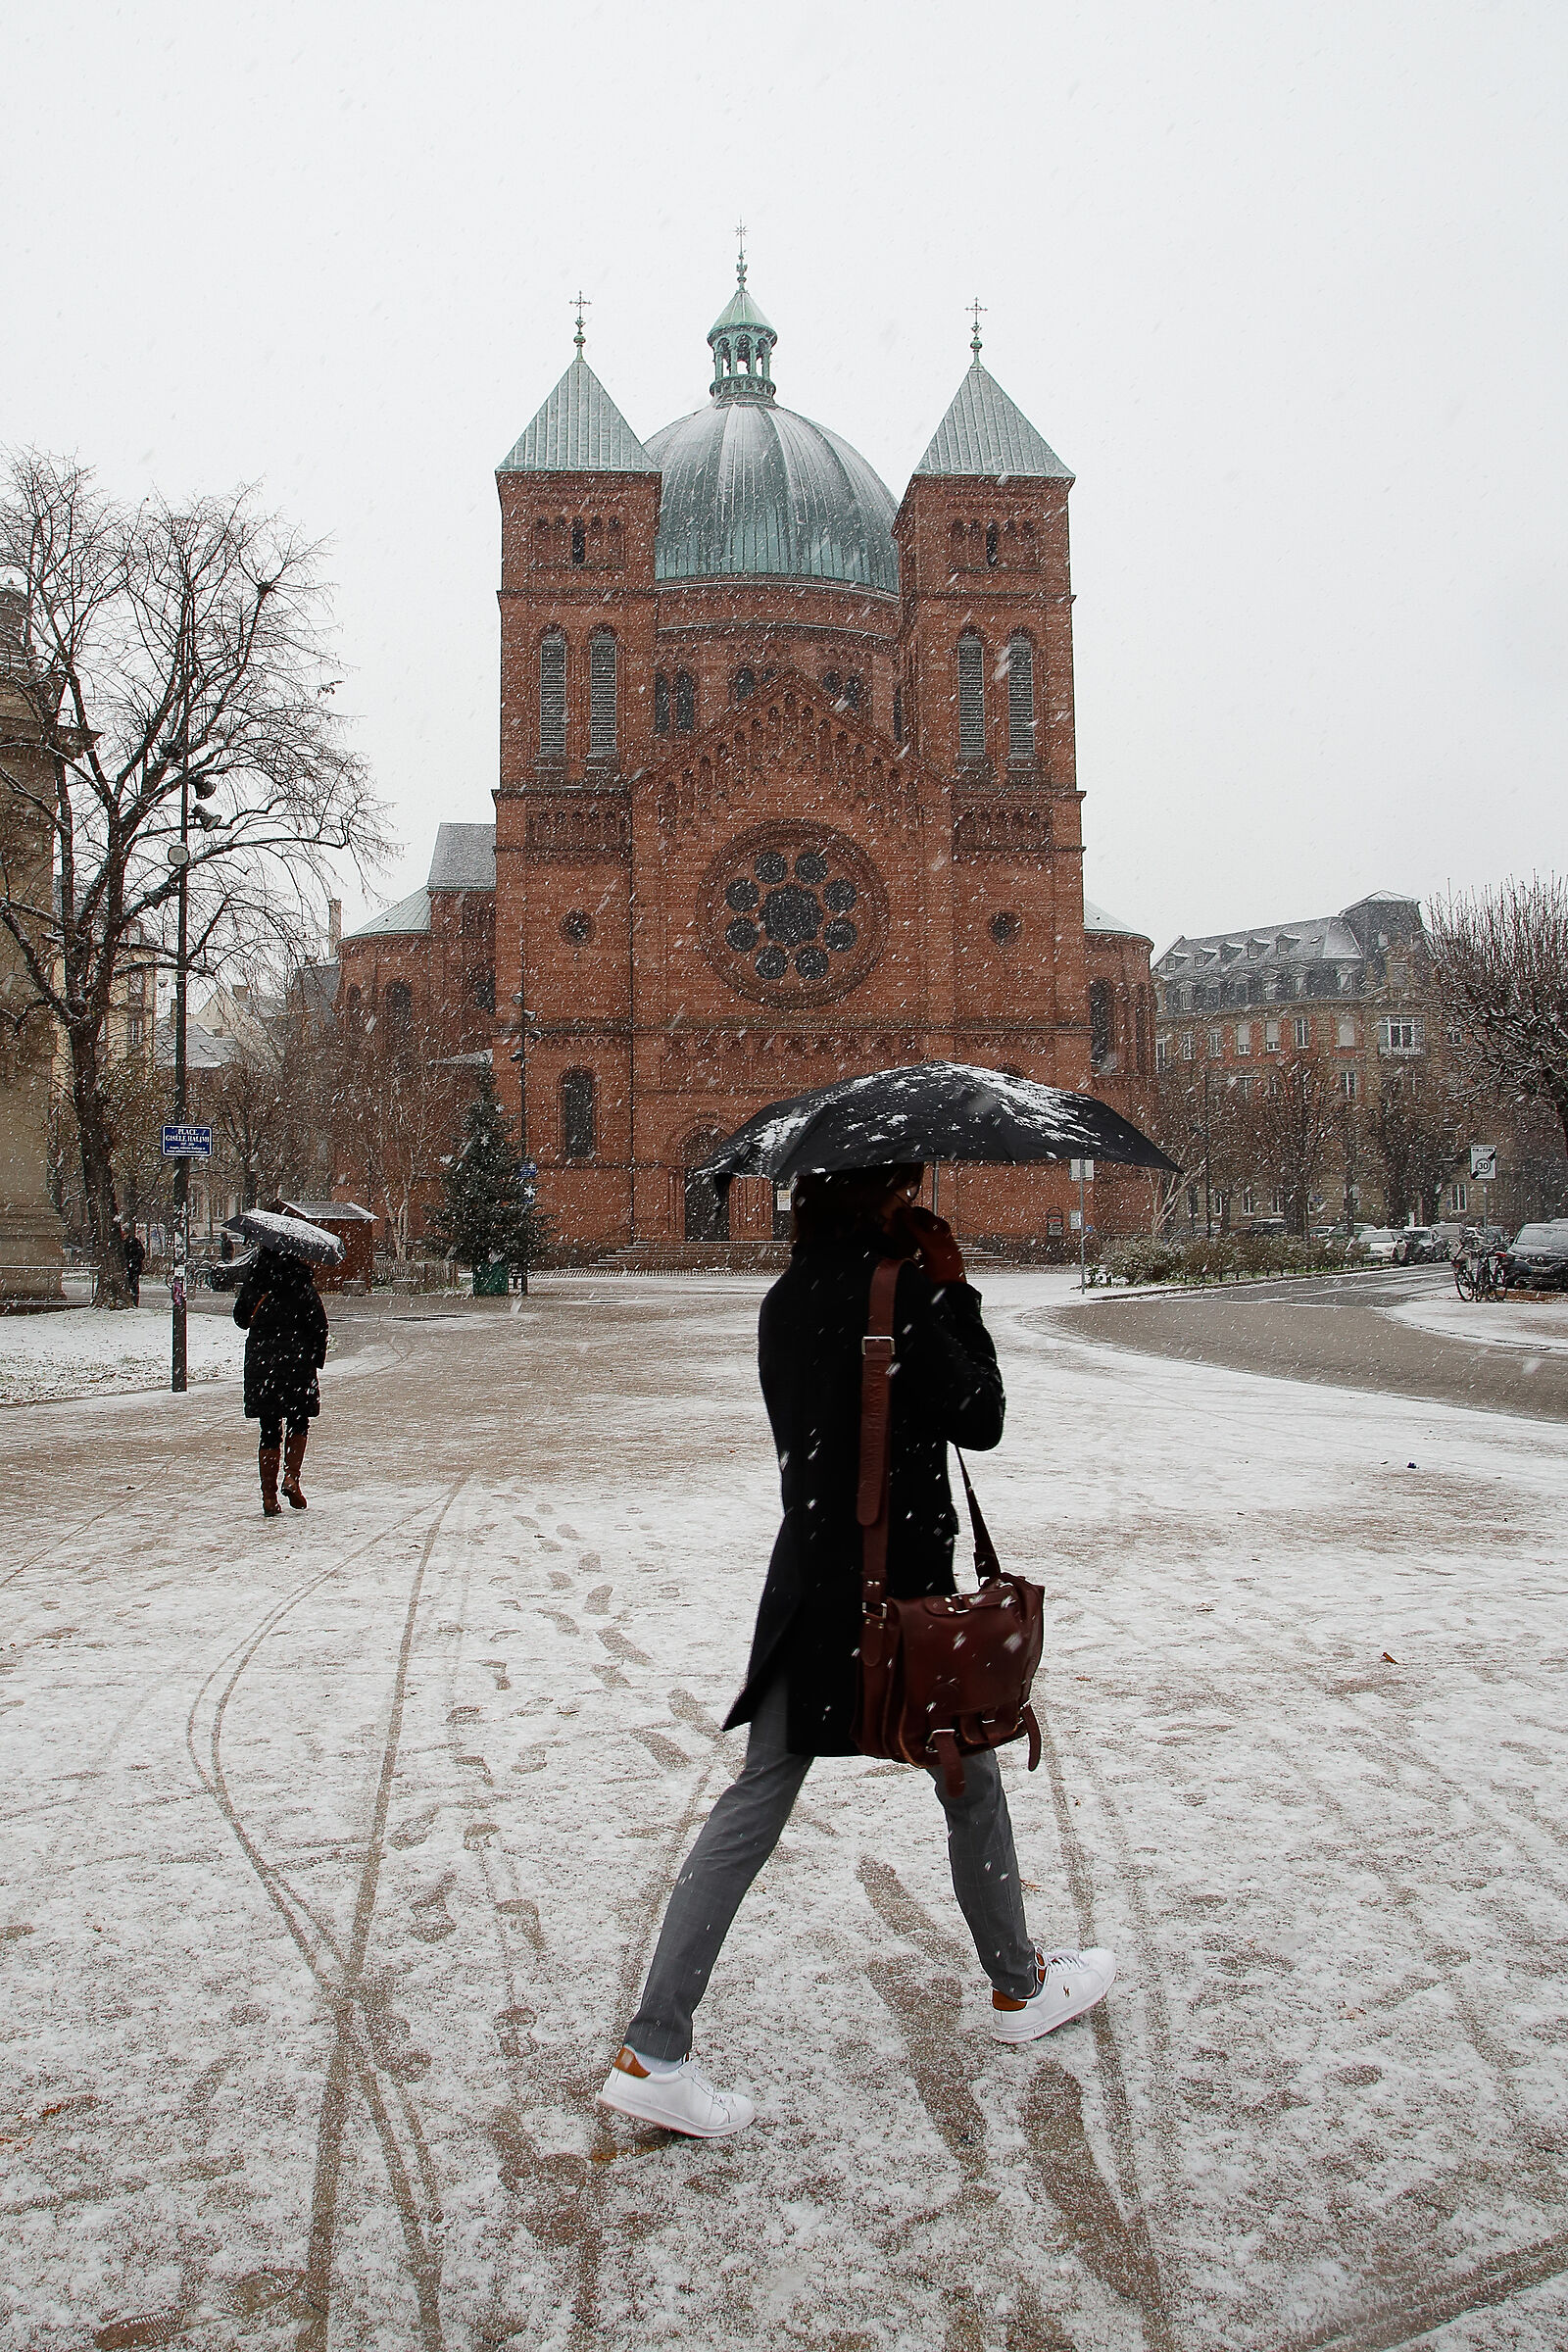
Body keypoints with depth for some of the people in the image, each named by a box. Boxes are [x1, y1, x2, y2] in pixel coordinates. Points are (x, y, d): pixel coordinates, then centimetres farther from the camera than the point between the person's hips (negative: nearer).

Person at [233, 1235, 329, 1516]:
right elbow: (319, 1324, -7)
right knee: (299, 1424, 16)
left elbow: (242, 1319, 11)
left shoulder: (252, 1284, 0)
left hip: (260, 1363, 2)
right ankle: (291, 1477, -1)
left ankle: (269, 1496, 4)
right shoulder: (301, 1284, -6)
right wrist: (317, 1358, 3)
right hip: (296, 1362, -2)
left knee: (269, 1431, 7)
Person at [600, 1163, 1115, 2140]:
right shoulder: (895, 1288, -17)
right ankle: (1020, 1987, 38)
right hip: (899, 1582, -6)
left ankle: (652, 2052, 6)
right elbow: (980, 1419, -10)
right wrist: (954, 1291, -5)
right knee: (971, 1781, 17)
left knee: (757, 1801, 7)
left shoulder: (787, 1297, 7)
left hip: (805, 1579, 6)